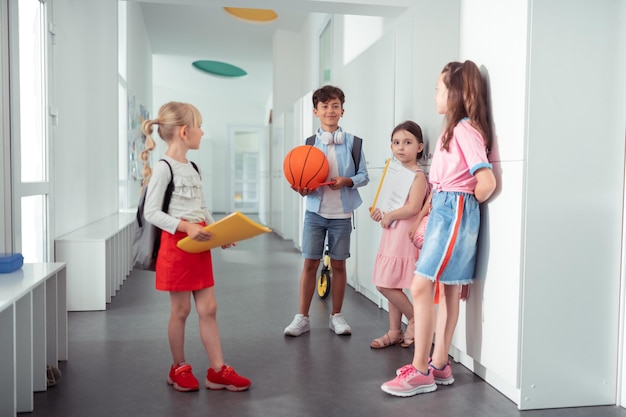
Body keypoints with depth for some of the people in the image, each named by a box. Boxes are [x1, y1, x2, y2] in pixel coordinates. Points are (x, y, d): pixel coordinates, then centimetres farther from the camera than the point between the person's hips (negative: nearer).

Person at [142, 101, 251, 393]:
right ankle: (179, 368, 24)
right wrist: (185, 227, -25)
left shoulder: (192, 168, 12)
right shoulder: (163, 168, -12)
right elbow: (151, 212, -16)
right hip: (177, 244, -7)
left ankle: (217, 371, 15)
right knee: (181, 309, 5)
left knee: (208, 308, 8)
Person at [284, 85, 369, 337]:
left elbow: (363, 176, 2)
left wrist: (346, 181, -16)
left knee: (338, 264, 9)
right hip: (315, 211, 0)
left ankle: (336, 316, 22)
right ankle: (302, 317, 13)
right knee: (310, 263, 3)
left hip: (341, 213, 0)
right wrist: (303, 189, -16)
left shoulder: (352, 142, 0)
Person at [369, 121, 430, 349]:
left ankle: (415, 320, 10)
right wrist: (381, 212, 6)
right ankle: (394, 332, 23)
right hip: (392, 236, 9)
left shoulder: (418, 175, -12)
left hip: (404, 236, -9)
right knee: (391, 286, 12)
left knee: (386, 285, -8)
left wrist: (388, 216, -14)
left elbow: (412, 208, -24)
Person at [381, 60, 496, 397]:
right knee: (449, 289, 12)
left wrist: (470, 203, -6)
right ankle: (439, 364, 22)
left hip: (455, 212, -10)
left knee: (421, 287, -10)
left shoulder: (465, 130, -15)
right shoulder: (453, 129, 14)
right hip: (442, 210, 10)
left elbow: (487, 182, -23)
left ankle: (421, 371, -2)